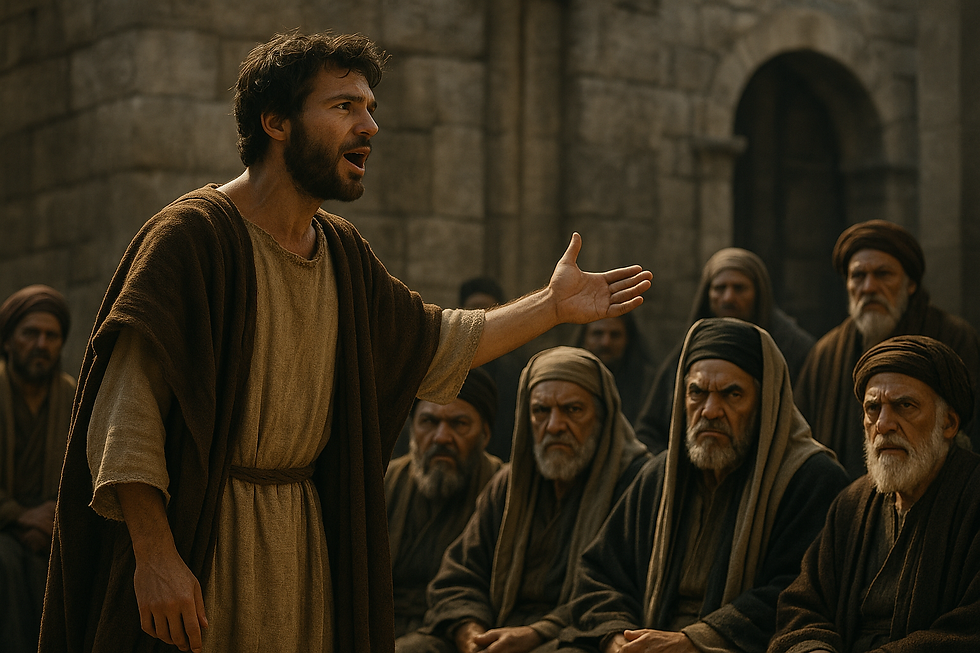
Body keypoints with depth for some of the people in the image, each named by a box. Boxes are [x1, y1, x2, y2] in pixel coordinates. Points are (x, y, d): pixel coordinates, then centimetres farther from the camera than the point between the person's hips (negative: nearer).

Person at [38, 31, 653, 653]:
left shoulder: (343, 252, 10)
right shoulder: (194, 233, -14)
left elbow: (433, 347, 23)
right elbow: (126, 417, -20)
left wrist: (553, 305, 19)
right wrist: (154, 554, -27)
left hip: (306, 531, 7)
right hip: (199, 533, -7)